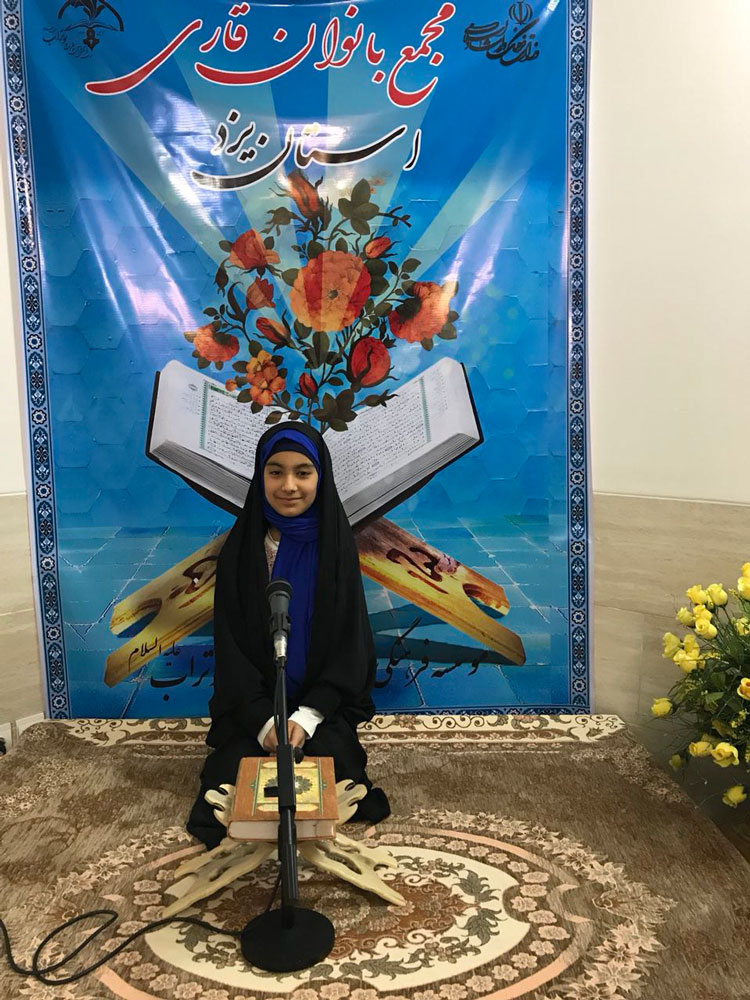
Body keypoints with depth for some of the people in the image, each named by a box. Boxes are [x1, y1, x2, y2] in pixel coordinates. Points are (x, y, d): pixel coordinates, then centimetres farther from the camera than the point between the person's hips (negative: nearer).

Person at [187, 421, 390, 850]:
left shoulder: (335, 545, -8)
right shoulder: (242, 547, -7)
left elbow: (349, 642, -7)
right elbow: (232, 641, -5)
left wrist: (308, 715, -16)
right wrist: (262, 719, -15)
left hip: (323, 699, 0)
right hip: (254, 701, 1)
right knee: (240, 768, -17)